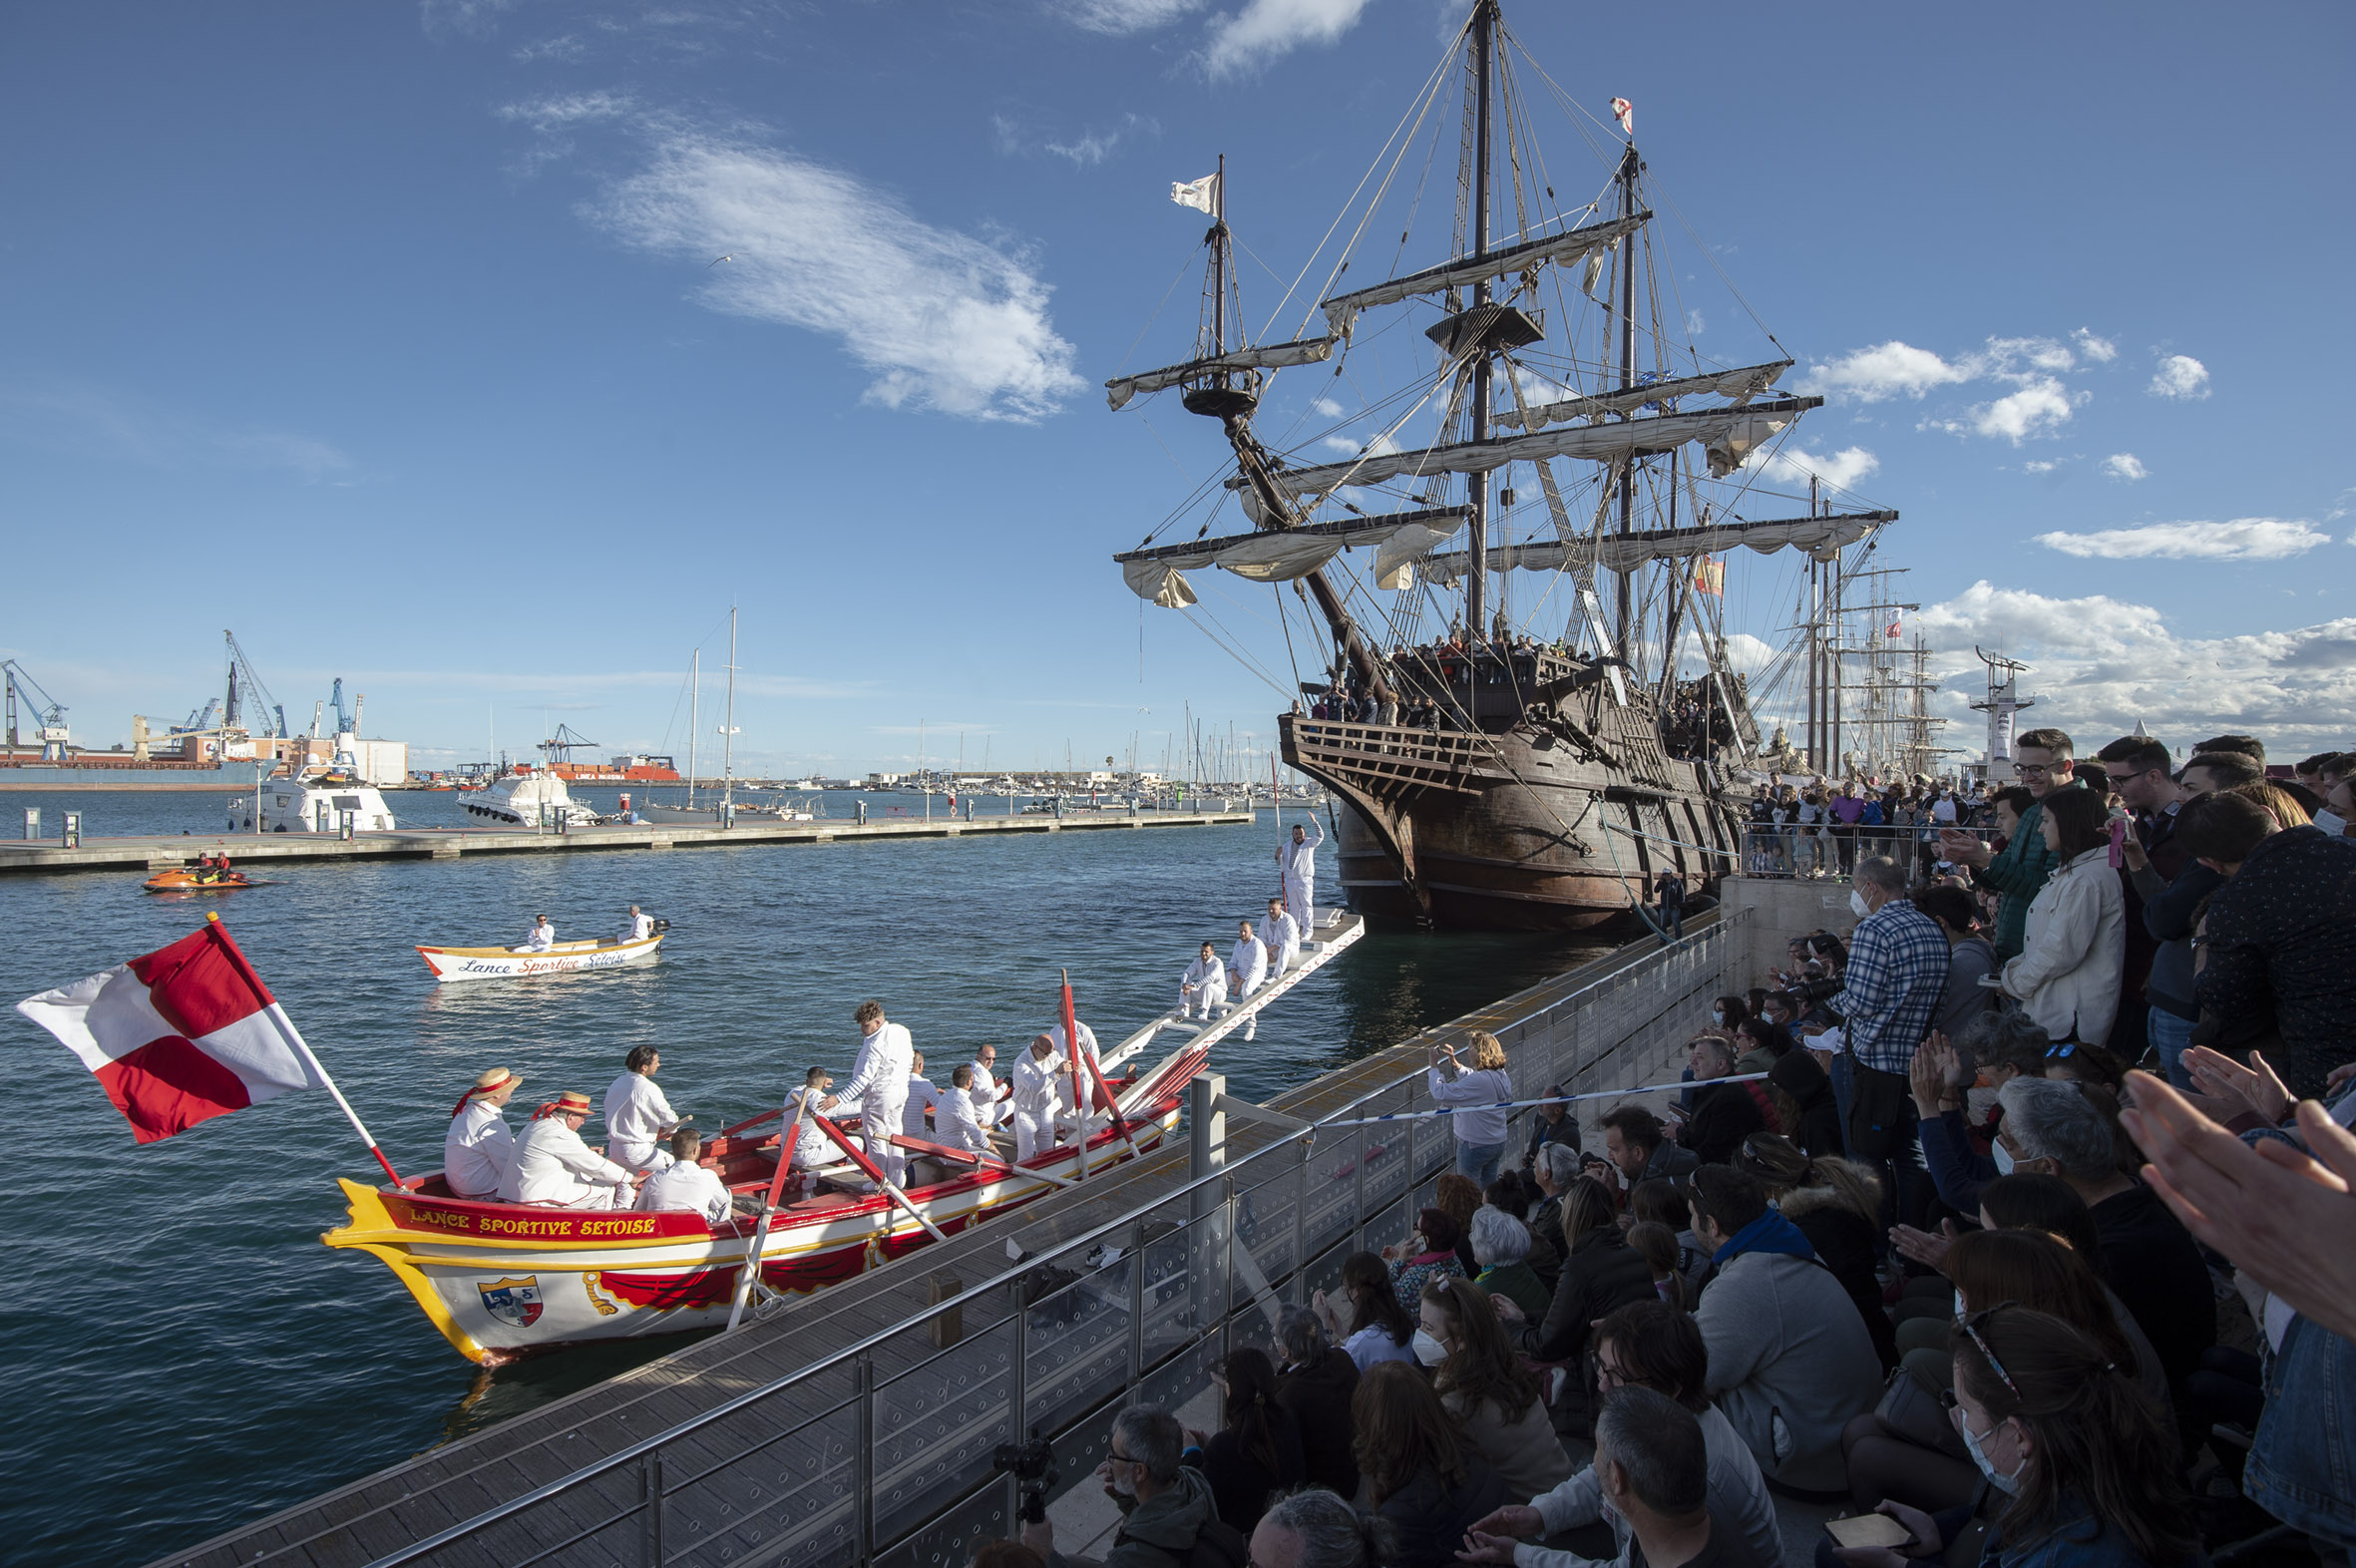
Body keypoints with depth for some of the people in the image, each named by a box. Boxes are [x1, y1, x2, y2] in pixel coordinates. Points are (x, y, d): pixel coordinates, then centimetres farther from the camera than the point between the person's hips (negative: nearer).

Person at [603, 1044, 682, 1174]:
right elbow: (671, 1120, -15)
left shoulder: (616, 1084, 5)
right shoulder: (648, 1088, -19)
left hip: (613, 1148, 8)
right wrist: (668, 1131, 9)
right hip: (636, 1152, -8)